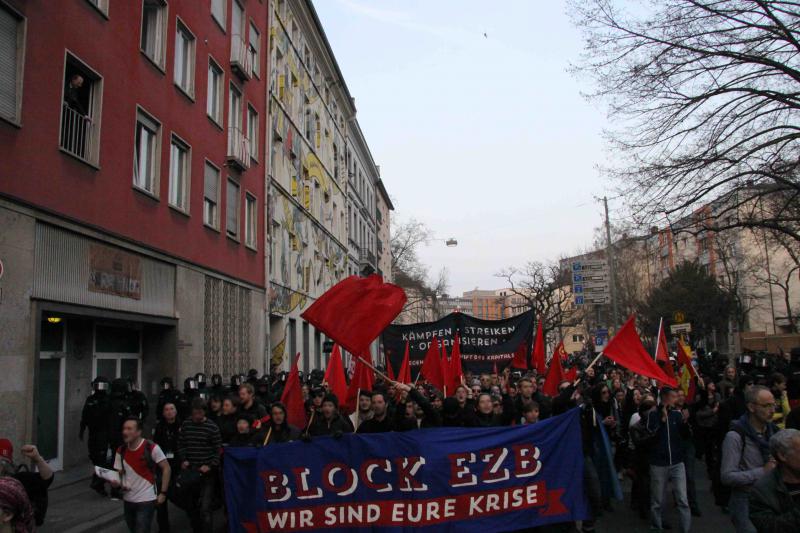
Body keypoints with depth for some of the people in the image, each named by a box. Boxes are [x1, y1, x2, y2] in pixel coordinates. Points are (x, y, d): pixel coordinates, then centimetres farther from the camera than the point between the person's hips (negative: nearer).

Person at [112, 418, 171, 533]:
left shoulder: (152, 448, -17)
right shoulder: (120, 451, -1)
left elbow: (166, 468, -10)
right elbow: (119, 474, 6)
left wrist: (163, 493, -11)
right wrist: (116, 483, -17)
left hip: (146, 500, -6)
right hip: (128, 500, 6)